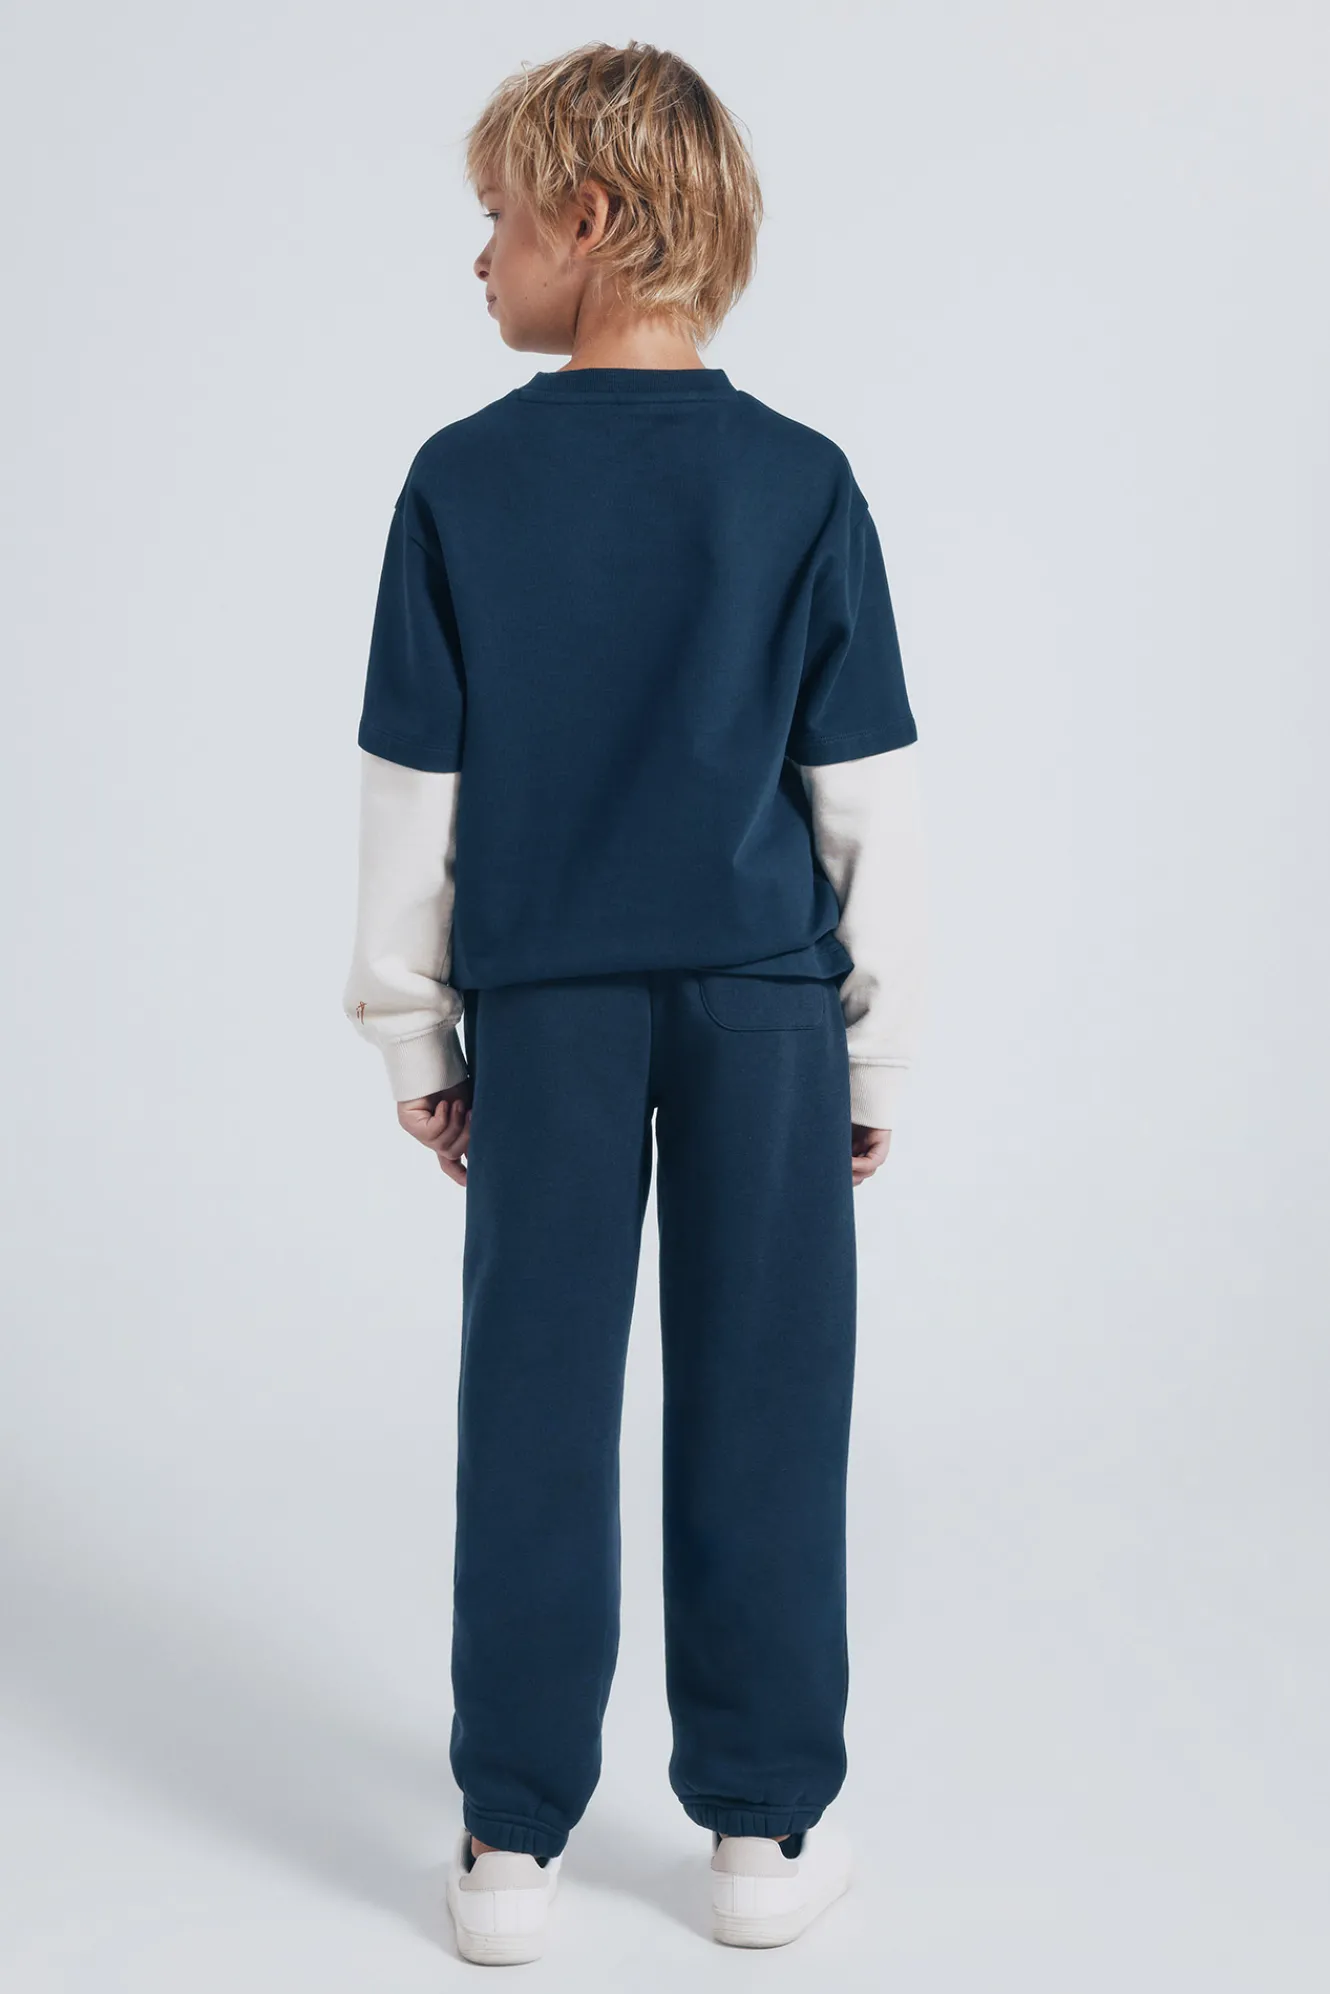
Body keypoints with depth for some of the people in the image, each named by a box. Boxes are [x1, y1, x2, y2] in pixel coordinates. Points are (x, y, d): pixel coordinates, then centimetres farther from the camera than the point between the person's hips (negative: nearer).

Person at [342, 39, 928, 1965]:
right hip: (764, 1002, 0)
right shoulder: (803, 482, -3)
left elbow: (411, 792, 1)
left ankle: (512, 1839, 17)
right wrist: (880, 1047, 7)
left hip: (547, 1000, 1)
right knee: (760, 1399, 8)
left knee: (537, 1396, 8)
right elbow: (869, 797, -2)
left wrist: (414, 1036, 10)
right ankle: (767, 1823, 18)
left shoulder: (463, 481, -3)